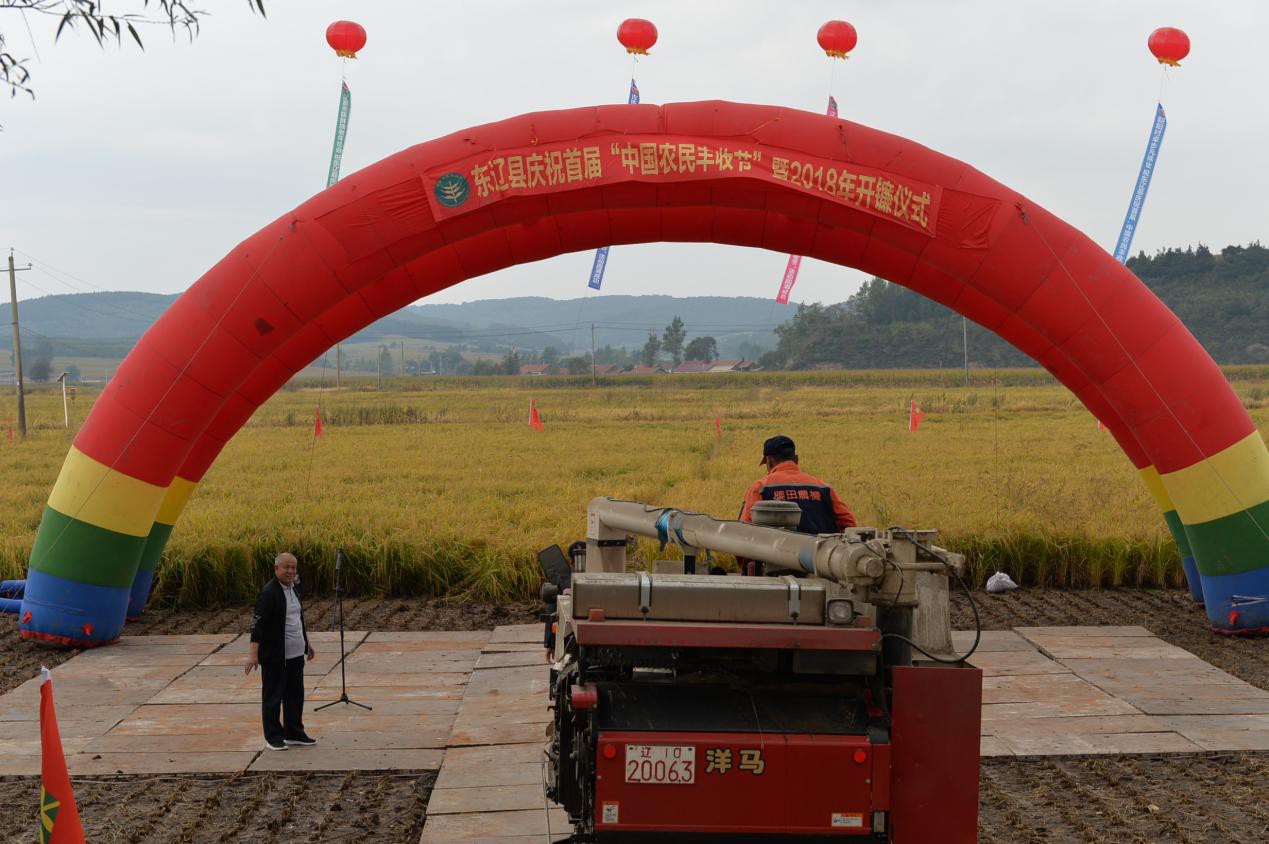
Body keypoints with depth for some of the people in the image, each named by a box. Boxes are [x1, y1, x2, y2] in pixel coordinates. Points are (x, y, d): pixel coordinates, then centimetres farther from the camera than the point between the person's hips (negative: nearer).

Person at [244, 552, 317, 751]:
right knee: (272, 696, 3)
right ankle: (273, 737, 12)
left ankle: (294, 733, 25)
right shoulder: (268, 592, -16)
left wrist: (306, 644, 26)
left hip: (295, 653, 8)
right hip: (275, 656, -8)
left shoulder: (294, 588, 10)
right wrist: (253, 654, -24)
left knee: (295, 695, 14)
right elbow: (258, 623, -19)